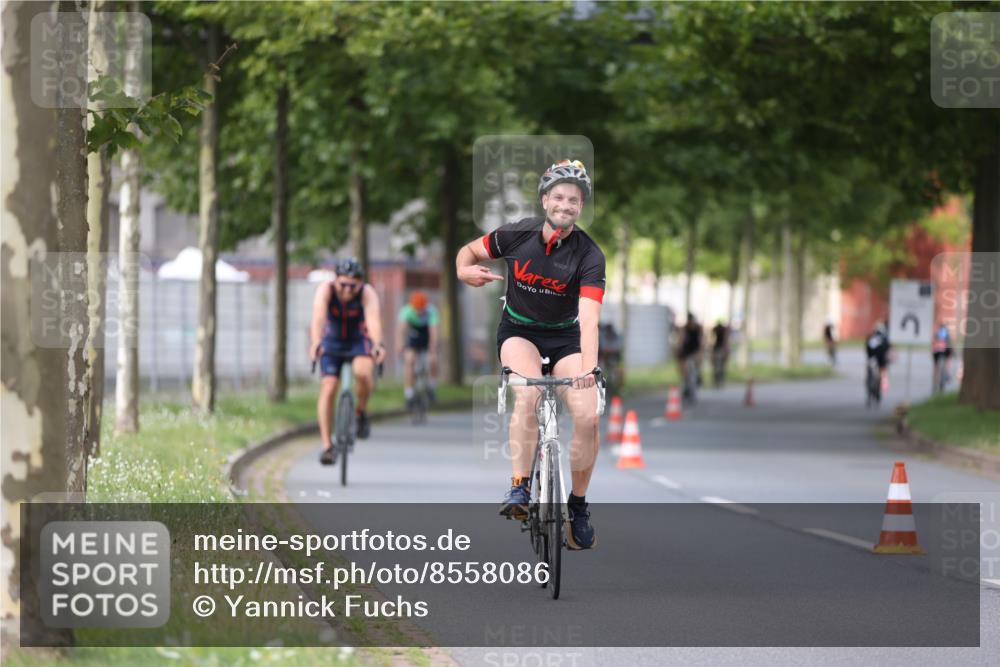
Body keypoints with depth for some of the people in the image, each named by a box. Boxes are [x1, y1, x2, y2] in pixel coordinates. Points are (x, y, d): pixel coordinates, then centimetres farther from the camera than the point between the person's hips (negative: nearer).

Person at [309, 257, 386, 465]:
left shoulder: (367, 293, -25)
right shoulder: (326, 290, -23)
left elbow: (373, 319, -42)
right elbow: (318, 317, -40)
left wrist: (377, 345, -60)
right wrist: (316, 343, -57)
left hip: (359, 342, -1)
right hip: (332, 342, 1)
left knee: (362, 372, -32)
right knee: (328, 389, -15)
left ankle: (362, 411, -4)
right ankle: (327, 446, -9)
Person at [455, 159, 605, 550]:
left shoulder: (589, 256, -21)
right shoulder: (517, 235, -15)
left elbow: (589, 319, -33)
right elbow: (469, 251, 2)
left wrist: (588, 370, -48)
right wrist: (466, 270, -23)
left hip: (565, 337, 0)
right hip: (519, 330, 0)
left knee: (588, 416, -18)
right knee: (528, 395, -32)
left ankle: (578, 506, 3)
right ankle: (520, 489, -30)